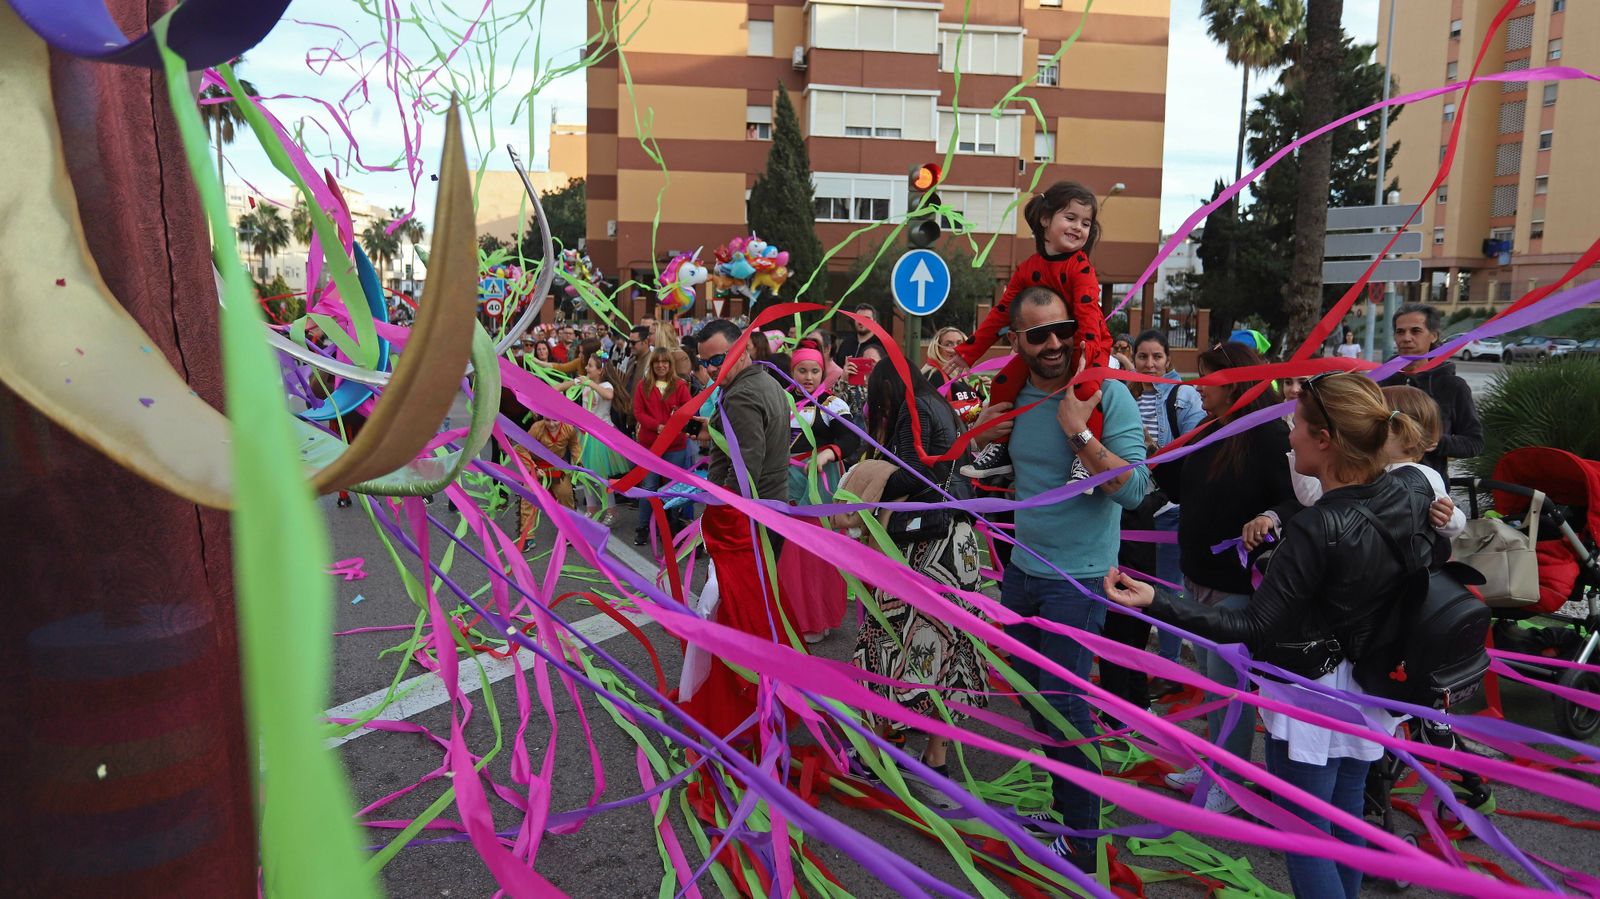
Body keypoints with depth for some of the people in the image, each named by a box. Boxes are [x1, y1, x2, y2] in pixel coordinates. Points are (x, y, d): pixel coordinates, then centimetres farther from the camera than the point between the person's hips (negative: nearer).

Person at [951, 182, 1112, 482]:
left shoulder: (1080, 267, -14)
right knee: (1003, 382, -5)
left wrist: (1087, 346, -46)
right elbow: (1001, 312, 4)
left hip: (1087, 347, -5)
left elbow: (1088, 310, -27)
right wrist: (967, 352, 4)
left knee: (1086, 388, -31)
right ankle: (999, 449, 10)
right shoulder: (1028, 269, 0)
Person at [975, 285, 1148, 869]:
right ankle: (1059, 799, 39)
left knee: (1063, 703, -1)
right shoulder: (1014, 397, 3)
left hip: (1076, 580, -6)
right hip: (1021, 570, 7)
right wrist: (981, 434, 1)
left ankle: (1081, 837, 18)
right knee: (1034, 694, 18)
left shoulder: (1108, 395, -15)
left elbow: (1135, 491, -23)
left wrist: (1079, 431, -29)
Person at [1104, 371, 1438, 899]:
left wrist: (1154, 602, -30)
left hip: (1312, 695, -7)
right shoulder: (1412, 495, -8)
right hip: (1371, 688, 8)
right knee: (1346, 824, 24)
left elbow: (1252, 627, -26)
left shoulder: (1318, 530, -29)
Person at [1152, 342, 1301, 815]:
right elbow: (1180, 491, 14)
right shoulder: (1207, 431, 7)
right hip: (1198, 576, 9)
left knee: (1228, 681, 3)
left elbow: (1301, 499, -22)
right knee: (1211, 678, 21)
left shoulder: (1268, 434, -18)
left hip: (1238, 584, -9)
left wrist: (1271, 516, -40)